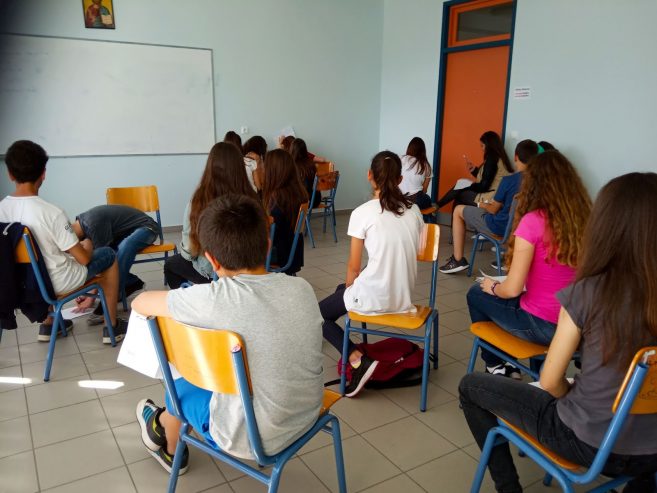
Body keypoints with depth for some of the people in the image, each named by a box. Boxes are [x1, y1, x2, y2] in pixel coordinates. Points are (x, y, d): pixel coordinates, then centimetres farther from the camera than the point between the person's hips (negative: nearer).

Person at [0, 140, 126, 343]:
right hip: (57, 283, -6)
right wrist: (87, 246, 4)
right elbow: (83, 259, -19)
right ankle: (112, 326, 21)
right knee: (108, 255, 15)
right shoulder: (52, 213, -27)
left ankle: (48, 325, 38)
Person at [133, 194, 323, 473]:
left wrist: (179, 301, 11)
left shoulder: (216, 300, -26)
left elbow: (140, 302, -9)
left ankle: (171, 451, 56)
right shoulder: (303, 288, -11)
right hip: (307, 420, 5)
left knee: (182, 381, 24)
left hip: (250, 439, -4)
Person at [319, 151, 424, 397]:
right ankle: (354, 353, 25)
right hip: (404, 296, 7)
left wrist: (349, 289, 14)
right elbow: (412, 255, 12)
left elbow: (353, 267, -7)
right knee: (340, 291, 29)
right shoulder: (414, 210, 4)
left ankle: (358, 360, -3)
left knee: (318, 314, 15)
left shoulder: (362, 212, -12)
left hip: (374, 297, -7)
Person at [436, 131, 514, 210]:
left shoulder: (492, 159, -16)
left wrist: (470, 185, 1)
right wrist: (474, 170, 13)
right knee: (458, 189, 13)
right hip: (495, 196, 9)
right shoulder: (500, 158, 13)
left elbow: (483, 186, -17)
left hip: (488, 199, -9)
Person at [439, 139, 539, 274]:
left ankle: (458, 260, 9)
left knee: (458, 210, 11)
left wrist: (482, 205, 11)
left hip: (500, 227, -6)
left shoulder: (508, 180, -20)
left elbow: (493, 209, -10)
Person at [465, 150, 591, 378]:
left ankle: (496, 365, 32)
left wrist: (493, 287, 4)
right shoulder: (585, 218, -5)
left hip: (540, 326, -6)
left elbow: (512, 289, -19)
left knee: (477, 294, 19)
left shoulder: (533, 221, -20)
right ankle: (507, 363, 34)